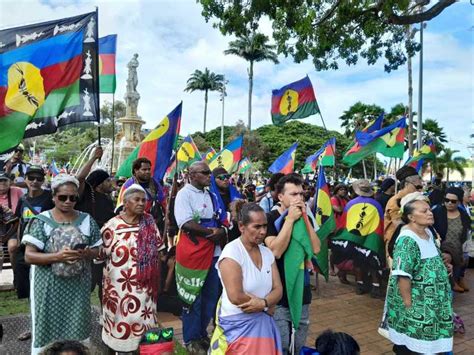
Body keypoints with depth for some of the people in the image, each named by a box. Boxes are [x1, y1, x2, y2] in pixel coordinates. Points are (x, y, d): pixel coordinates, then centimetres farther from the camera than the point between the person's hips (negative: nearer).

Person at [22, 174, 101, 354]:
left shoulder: (86, 220, 2)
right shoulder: (41, 221, -6)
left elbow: (97, 250, 7)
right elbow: (29, 256, -10)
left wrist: (86, 254, -16)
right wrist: (57, 256, -25)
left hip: (78, 285, 2)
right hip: (49, 287, -2)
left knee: (77, 327, 10)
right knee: (48, 328, 6)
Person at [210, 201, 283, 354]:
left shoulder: (267, 252, 4)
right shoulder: (232, 252, -16)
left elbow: (278, 289, 0)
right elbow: (236, 296, -23)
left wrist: (263, 303, -19)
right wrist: (267, 305, -12)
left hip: (263, 323, 6)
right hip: (238, 325, -6)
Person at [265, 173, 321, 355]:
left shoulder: (304, 218, 6)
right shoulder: (270, 218, -11)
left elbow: (316, 248, -5)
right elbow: (276, 251, -23)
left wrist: (305, 219, -12)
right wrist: (290, 219, -22)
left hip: (302, 290, 5)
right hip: (279, 293, -5)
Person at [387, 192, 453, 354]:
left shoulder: (428, 233, 5)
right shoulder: (407, 240, -24)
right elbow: (403, 275, -26)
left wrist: (443, 267, 7)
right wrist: (408, 302, -23)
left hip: (430, 301, 9)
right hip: (415, 302, -9)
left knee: (423, 338, 19)